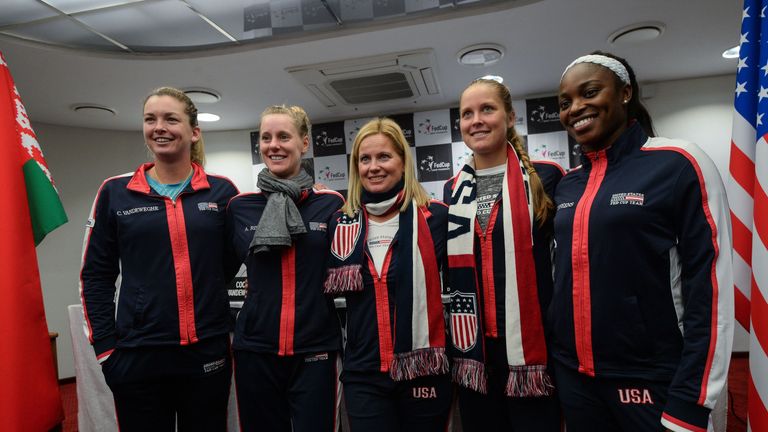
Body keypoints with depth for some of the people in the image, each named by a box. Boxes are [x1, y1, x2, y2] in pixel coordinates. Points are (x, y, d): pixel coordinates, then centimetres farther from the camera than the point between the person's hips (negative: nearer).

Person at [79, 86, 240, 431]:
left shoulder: (222, 191, 0)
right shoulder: (115, 193, 1)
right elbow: (96, 276, 4)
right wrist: (105, 348, -1)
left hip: (209, 352, 1)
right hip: (137, 355, 0)